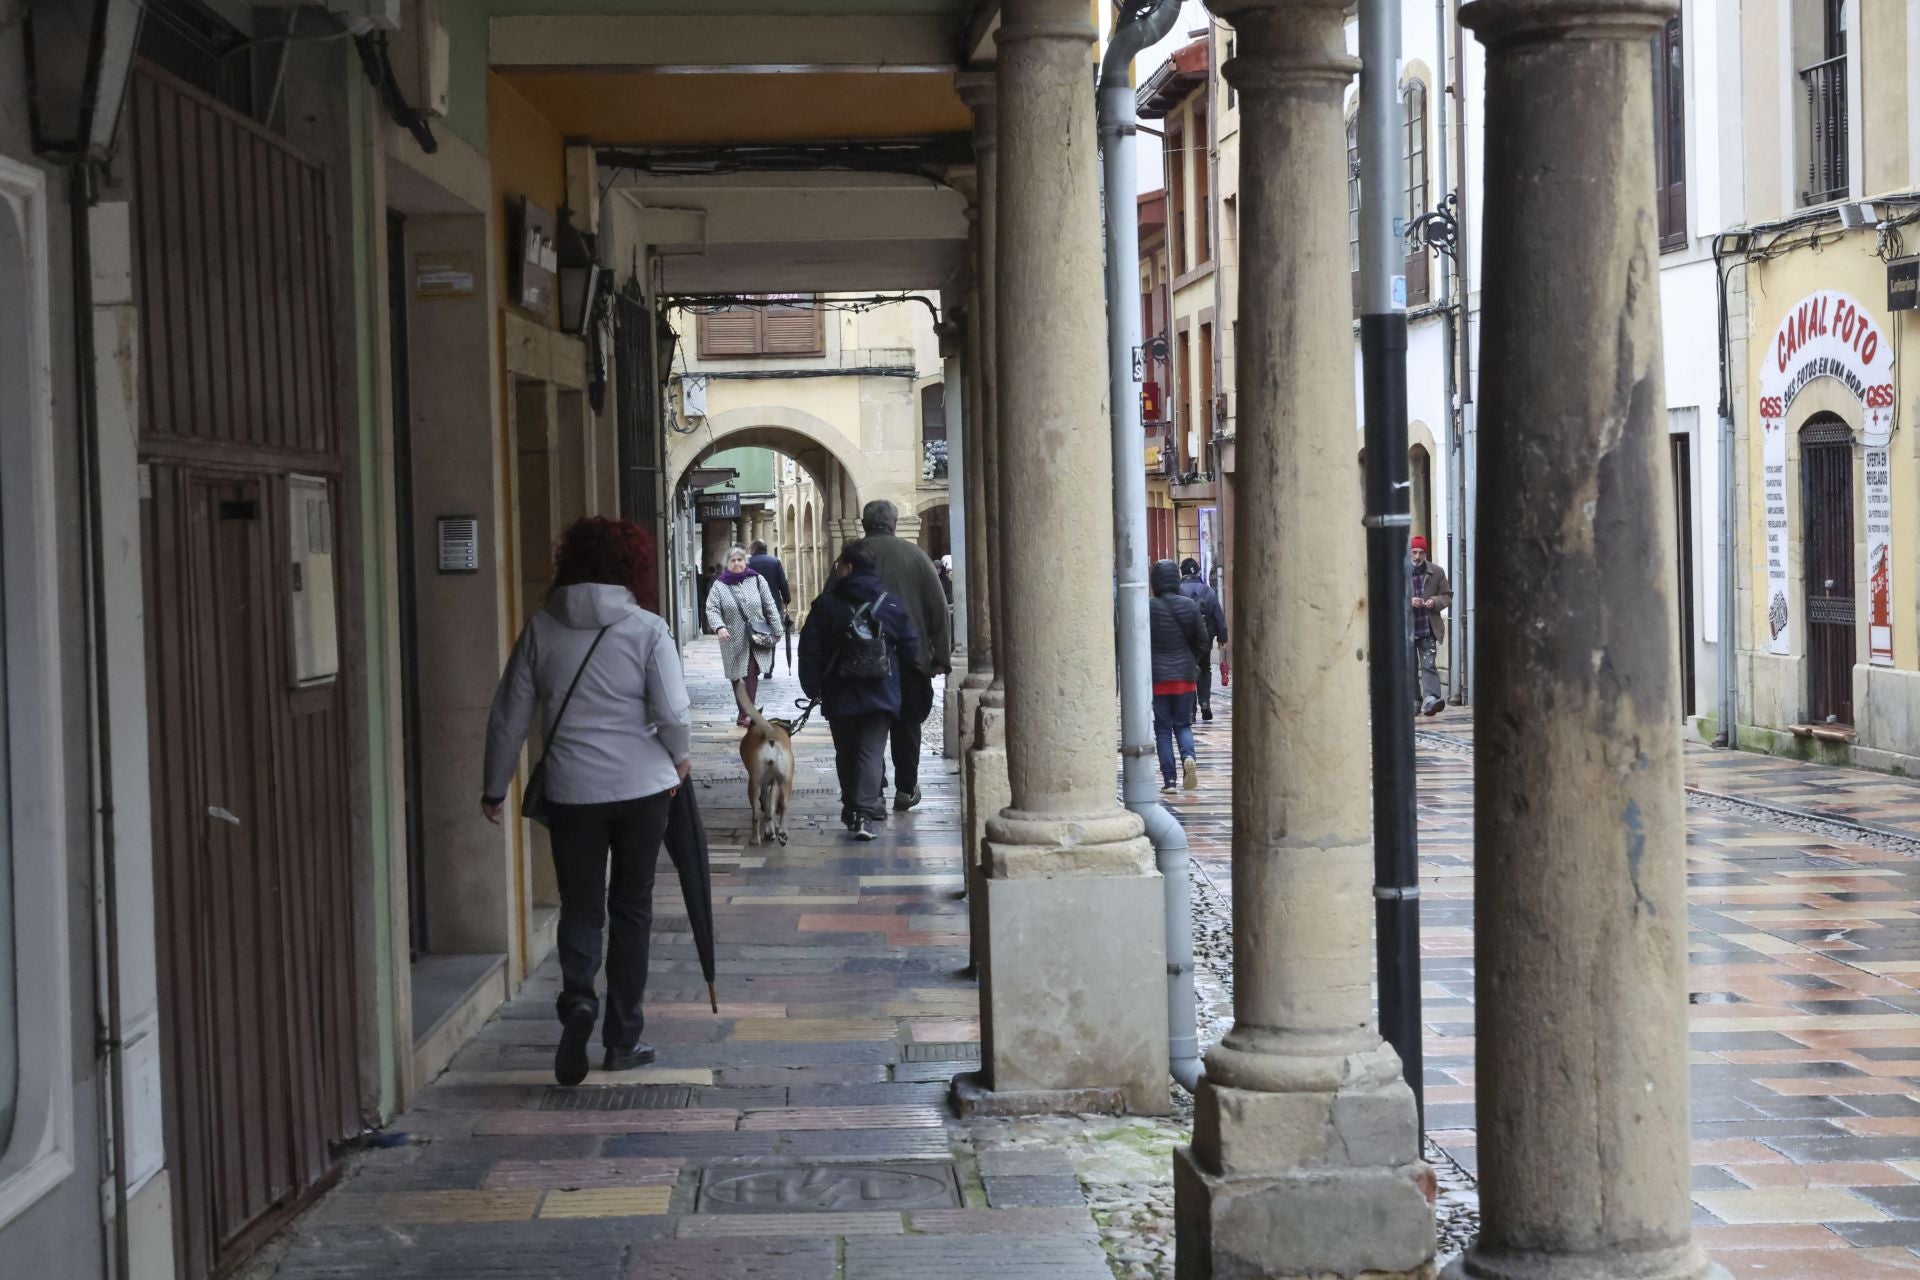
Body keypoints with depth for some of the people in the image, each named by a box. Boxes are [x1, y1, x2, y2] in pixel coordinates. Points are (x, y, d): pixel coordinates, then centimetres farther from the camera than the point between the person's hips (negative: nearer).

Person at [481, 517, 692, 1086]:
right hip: (642, 786, -1)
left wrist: (495, 785, 14)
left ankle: (578, 998, -15)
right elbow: (672, 713, -14)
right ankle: (623, 1039, 15)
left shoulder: (542, 628, -1)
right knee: (631, 909, 12)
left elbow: (509, 713, 3)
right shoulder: (647, 630, -7)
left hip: (571, 792, 1)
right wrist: (680, 757, 7)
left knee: (580, 906, 13)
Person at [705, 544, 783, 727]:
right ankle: (747, 712, 23)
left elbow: (770, 607, 6)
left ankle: (745, 714, -10)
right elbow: (712, 609, -6)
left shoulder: (757, 580, 4)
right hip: (734, 640, 1)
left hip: (757, 638, -1)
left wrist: (776, 631, 4)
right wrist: (719, 627, -24)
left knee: (752, 675, -11)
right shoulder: (719, 585, 1)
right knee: (737, 677, 8)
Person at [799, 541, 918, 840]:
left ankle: (851, 807, 24)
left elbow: (810, 649, -5)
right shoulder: (893, 604, -1)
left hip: (839, 695, 0)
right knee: (872, 752, -3)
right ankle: (864, 812, -17)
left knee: (846, 753, 15)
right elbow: (910, 649, 4)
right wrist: (896, 680, 21)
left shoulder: (826, 604, -5)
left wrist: (813, 688, 5)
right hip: (881, 696, 0)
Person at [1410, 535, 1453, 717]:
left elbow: (1447, 596, 10)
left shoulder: (1437, 572, 5)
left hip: (1428, 629, -1)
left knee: (1429, 665, -13)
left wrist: (1435, 602, -11)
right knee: (1410, 668, 9)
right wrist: (1408, 601, -17)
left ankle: (1430, 700, -24)